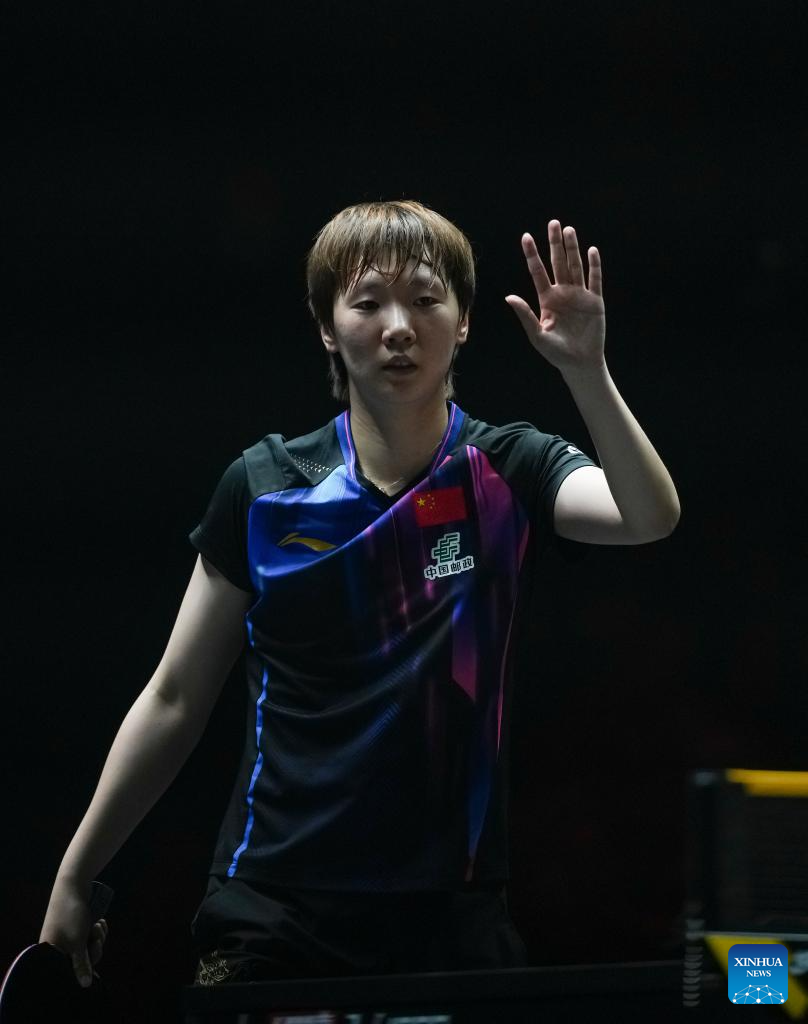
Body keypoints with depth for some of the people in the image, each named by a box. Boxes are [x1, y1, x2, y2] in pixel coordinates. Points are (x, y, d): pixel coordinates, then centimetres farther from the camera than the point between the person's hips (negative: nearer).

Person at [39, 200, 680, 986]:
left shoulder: (510, 472, -1)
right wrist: (74, 877, 6)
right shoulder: (261, 488, 0)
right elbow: (175, 700, 7)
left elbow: (650, 517, -21)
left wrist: (586, 371, -35)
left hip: (452, 919, 0)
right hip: (274, 920, 0)